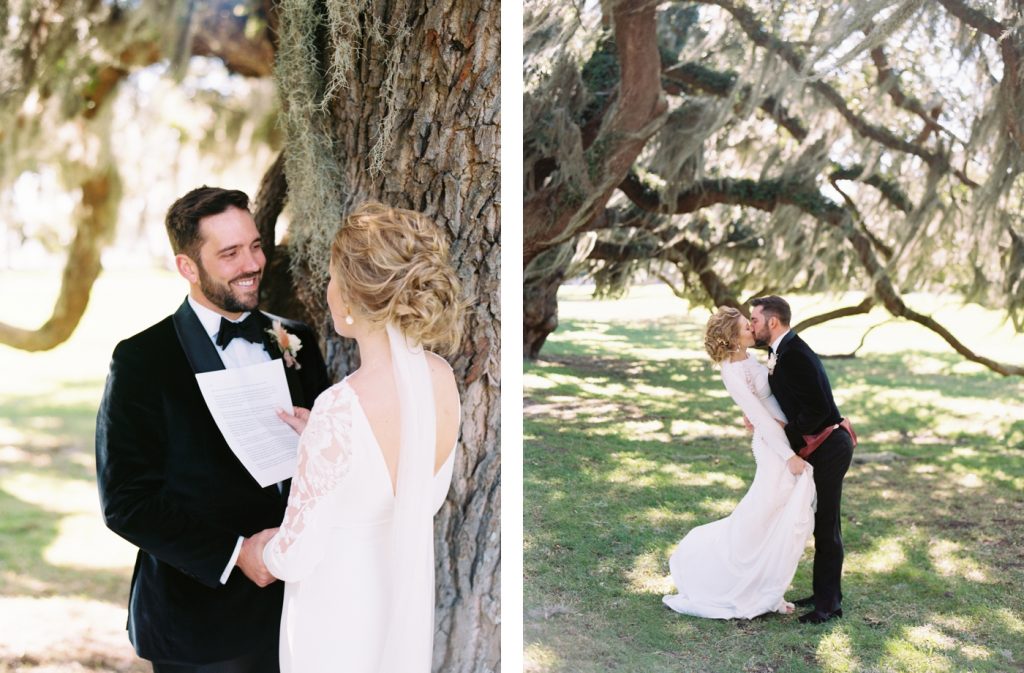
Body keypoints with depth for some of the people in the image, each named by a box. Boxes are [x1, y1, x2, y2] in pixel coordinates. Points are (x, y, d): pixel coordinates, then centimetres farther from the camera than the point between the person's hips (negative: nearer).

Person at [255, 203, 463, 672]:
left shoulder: (340, 409, -34)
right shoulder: (442, 378, -13)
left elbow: (295, 558, -23)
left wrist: (264, 552, 0)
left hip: (337, 619, -6)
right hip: (405, 601, 6)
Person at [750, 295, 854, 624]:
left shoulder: (794, 354, -21)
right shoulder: (780, 351, 10)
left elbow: (818, 408, -26)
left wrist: (787, 433, -14)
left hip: (828, 447, -10)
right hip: (820, 448, 10)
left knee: (826, 525, -2)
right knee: (822, 523, 17)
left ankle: (829, 604, 7)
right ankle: (825, 593, 29)